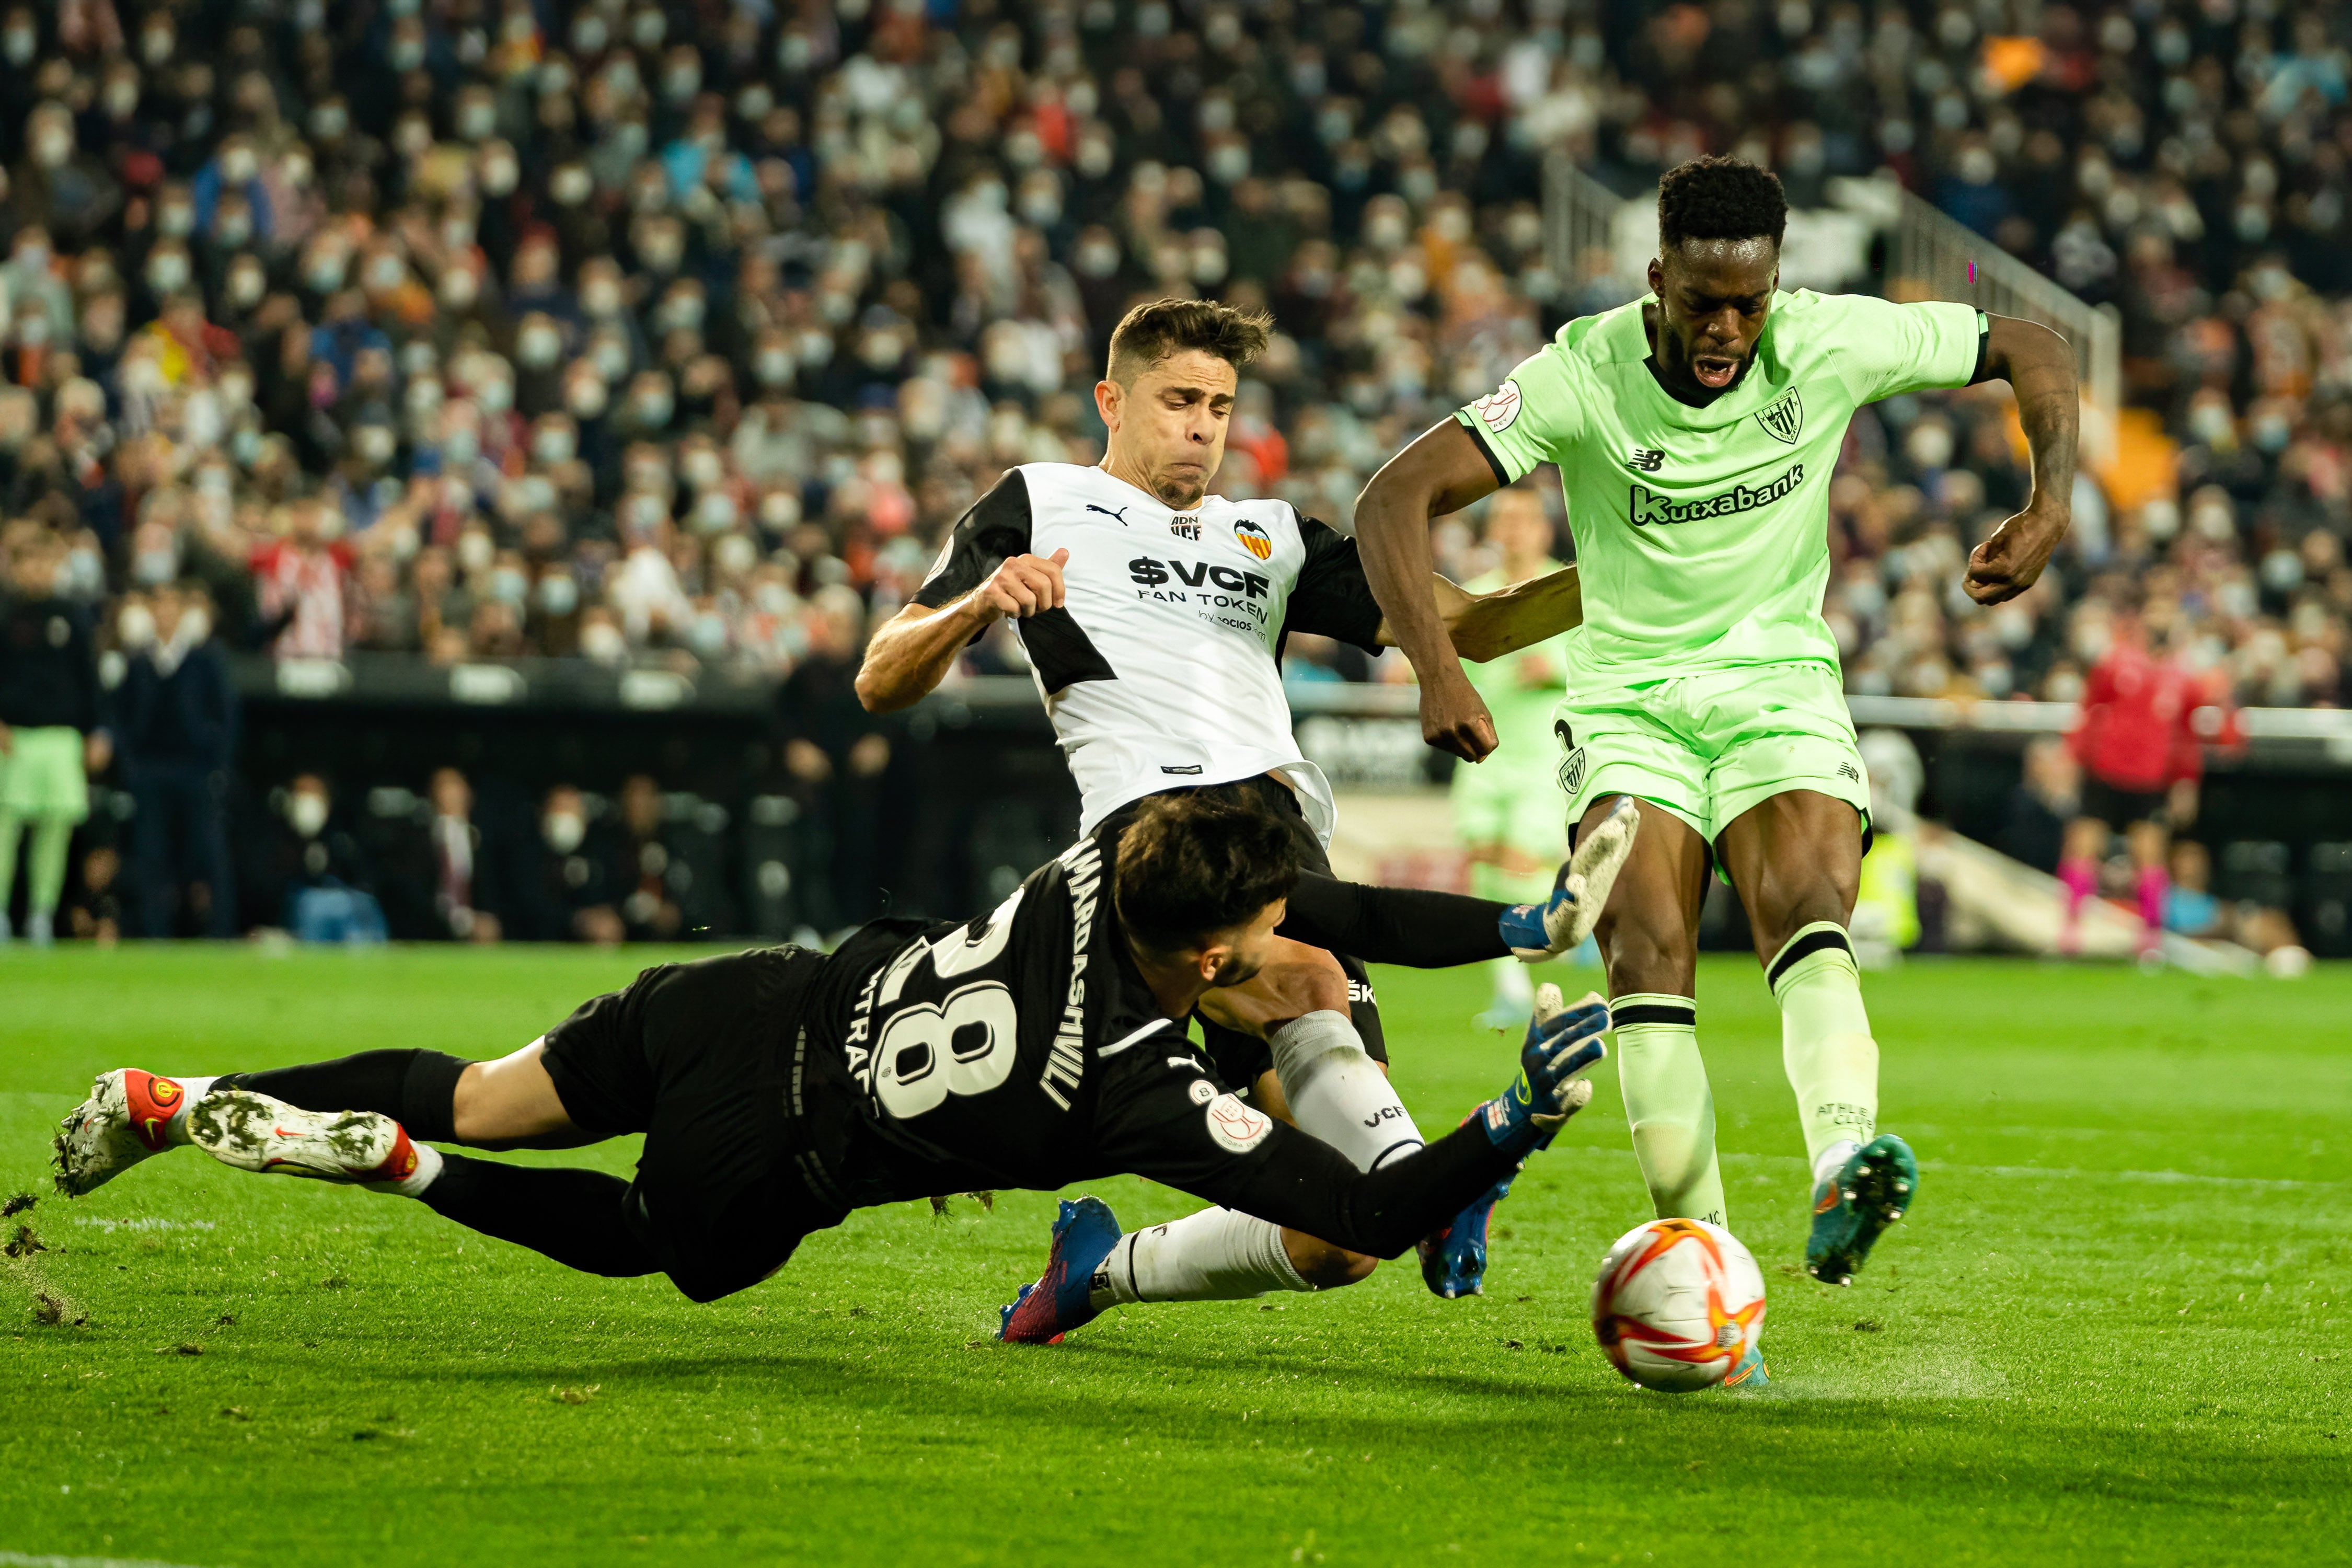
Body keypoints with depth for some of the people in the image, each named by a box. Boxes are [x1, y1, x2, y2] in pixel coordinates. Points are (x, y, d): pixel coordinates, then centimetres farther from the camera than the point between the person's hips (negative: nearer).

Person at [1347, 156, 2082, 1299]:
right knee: (1647, 948, -21)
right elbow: (1395, 499, -21)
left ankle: (1842, 1171, -48)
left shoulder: (1830, 343, -10)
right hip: (1629, 699, 0)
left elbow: (2034, 349, 3)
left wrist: (2049, 507, -12)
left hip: (1782, 684, 1)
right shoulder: (1581, 377, -16)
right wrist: (1437, 670, -34)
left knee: (1807, 910, -26)